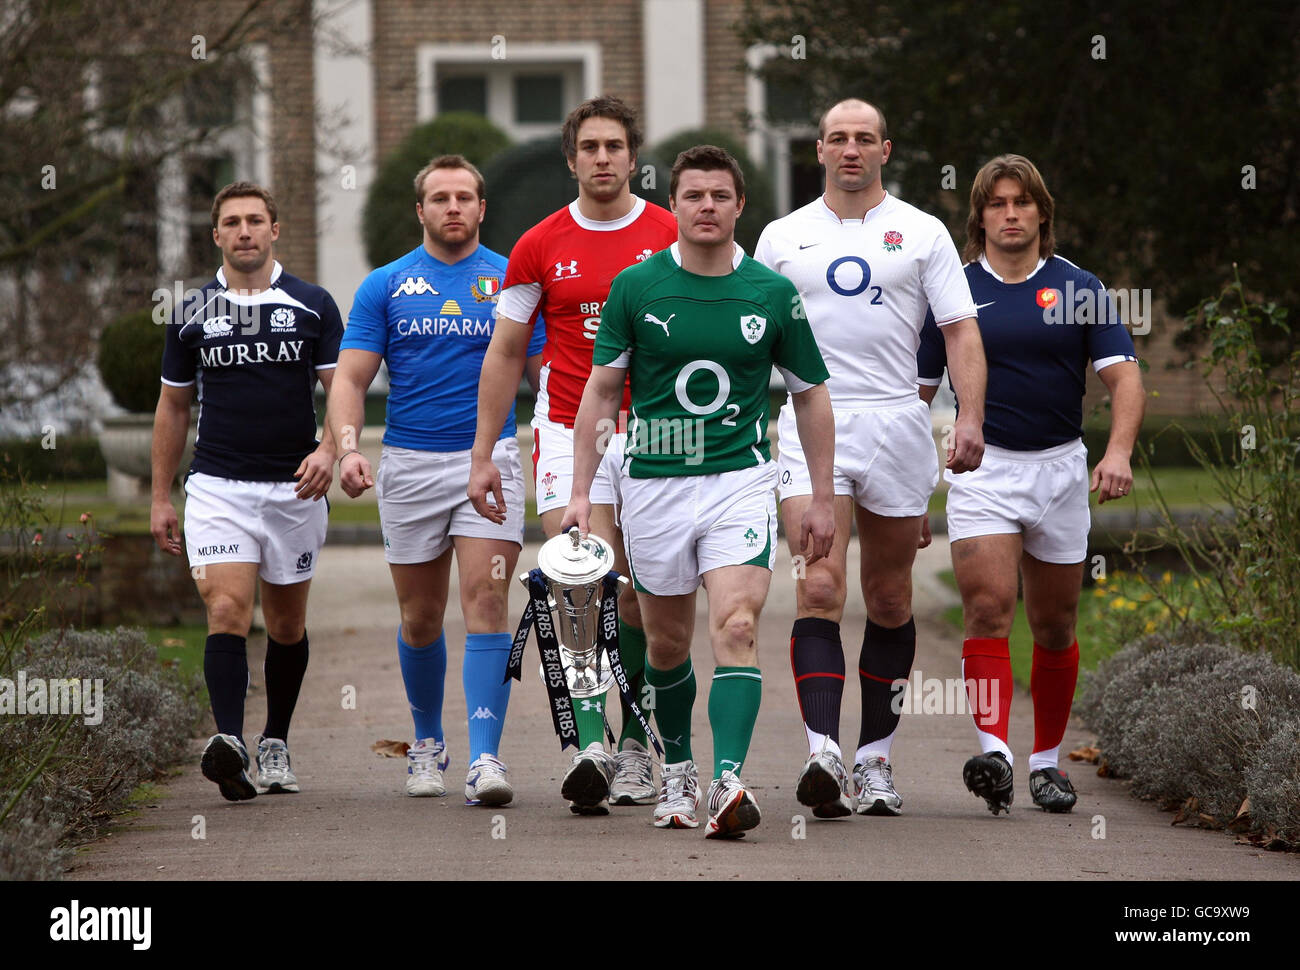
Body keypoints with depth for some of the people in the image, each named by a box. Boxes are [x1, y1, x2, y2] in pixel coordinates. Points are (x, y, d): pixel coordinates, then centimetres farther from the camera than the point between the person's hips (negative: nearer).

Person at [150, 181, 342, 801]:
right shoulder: (191, 313, 6)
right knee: (227, 610, -18)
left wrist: (330, 449, -18)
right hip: (217, 487, -1)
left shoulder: (313, 306, 3)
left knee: (287, 626, 10)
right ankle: (228, 743, -30)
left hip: (295, 489, 1)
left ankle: (275, 744, 26)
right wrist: (159, 498, 11)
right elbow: (173, 405, 13)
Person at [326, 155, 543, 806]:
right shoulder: (384, 287, 6)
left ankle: (485, 757, -18)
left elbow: (546, 373, 6)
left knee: (485, 602, -14)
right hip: (409, 465, 1)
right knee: (420, 618, 9)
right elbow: (350, 379, 2)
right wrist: (347, 448, -15)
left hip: (489, 459, -1)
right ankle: (427, 742, 30)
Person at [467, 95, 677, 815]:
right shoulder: (540, 246, 3)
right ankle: (590, 744, -24)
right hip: (568, 431, 0)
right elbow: (505, 352, 9)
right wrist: (483, 453, 6)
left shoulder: (671, 237, 2)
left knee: (637, 598, 4)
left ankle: (635, 744, 19)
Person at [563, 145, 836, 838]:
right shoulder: (634, 288, -1)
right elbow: (601, 391, 4)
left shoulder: (772, 294, 0)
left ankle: (728, 782, -28)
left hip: (740, 478, -1)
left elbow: (810, 395, 10)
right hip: (653, 484, 1)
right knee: (668, 644, 12)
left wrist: (822, 498, 7)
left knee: (736, 630, -18)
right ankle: (676, 767, 34)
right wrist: (580, 491, -2)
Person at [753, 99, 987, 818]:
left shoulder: (922, 233, 7)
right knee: (818, 589, -16)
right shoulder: (782, 238, 10)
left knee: (889, 602, 6)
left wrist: (970, 416, -12)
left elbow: (960, 331, 1)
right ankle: (822, 752, -24)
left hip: (896, 423, 1)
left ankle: (875, 760, 15)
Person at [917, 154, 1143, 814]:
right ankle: (993, 755, -27)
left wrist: (1118, 451, -21)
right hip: (982, 468, -1)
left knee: (1054, 625, 9)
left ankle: (1047, 761, 23)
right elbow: (916, 390, 8)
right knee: (988, 610, -18)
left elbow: (1123, 376, -4)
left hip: (1060, 470, 1)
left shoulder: (1078, 289, 3)